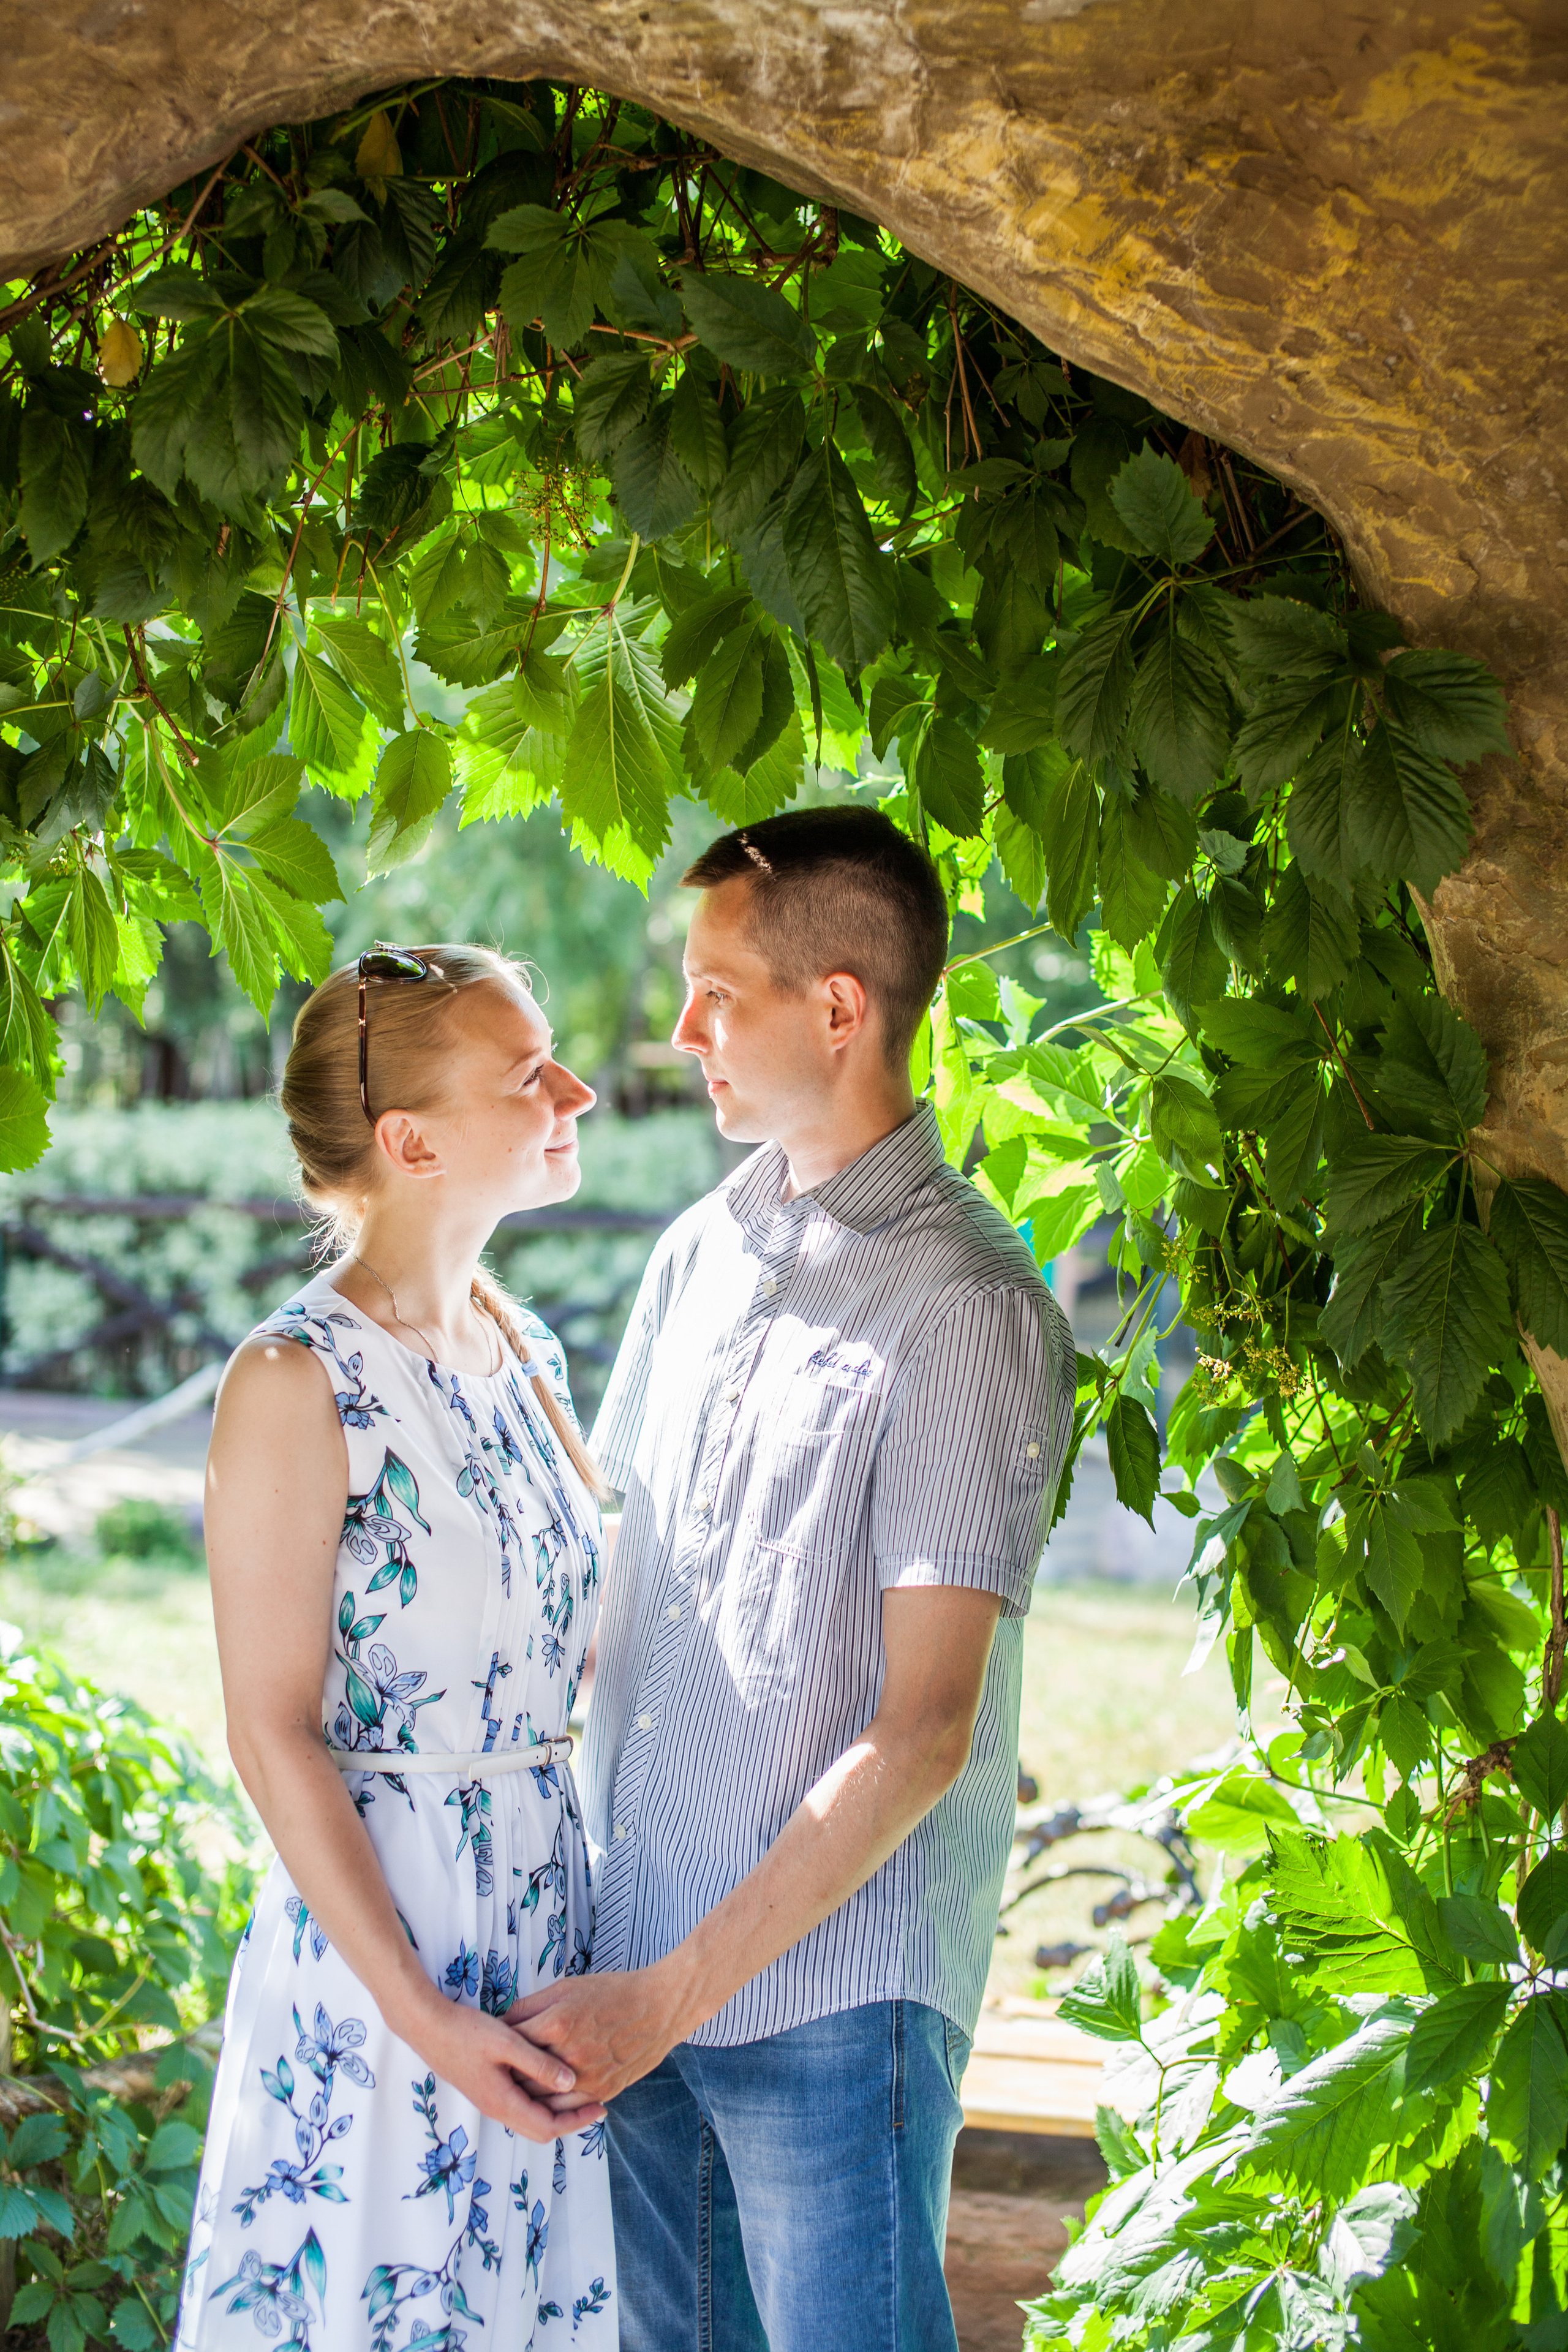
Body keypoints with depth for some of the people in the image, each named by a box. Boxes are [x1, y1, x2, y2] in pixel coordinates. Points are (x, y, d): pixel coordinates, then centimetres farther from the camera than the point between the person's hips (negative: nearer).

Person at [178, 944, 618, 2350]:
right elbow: (274, 1736, -16)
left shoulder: (522, 1349, 6)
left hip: (551, 1901, 7)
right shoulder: (298, 1386, -17)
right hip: (383, 1918, -7)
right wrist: (421, 2014, -18)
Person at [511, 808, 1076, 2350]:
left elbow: (923, 1729, -16)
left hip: (831, 1995, -6)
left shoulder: (969, 1311, -13)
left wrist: (677, 1990, -16)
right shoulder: (699, 1255, 10)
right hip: (635, 1961, 6)